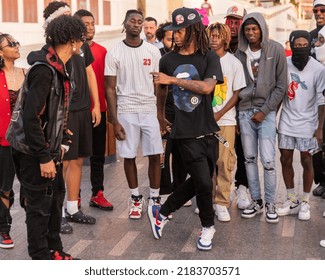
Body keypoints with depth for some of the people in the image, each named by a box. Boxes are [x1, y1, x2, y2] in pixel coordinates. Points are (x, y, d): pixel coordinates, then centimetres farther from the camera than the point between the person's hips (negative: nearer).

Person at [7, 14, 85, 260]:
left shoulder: (56, 67, 6)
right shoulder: (44, 70, -24)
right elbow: (31, 118, -26)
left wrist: (59, 144, 16)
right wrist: (44, 158, -22)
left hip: (49, 148, 9)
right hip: (34, 152, -9)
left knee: (56, 196, 17)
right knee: (39, 205, 2)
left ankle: (54, 251, 31)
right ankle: (41, 258, 16)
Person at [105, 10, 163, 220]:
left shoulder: (153, 51, 4)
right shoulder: (114, 54, -1)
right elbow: (110, 89, -1)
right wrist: (115, 121, -6)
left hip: (150, 110, 1)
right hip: (126, 111, -1)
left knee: (155, 155, 0)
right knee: (129, 156, 5)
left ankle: (154, 198, 14)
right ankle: (136, 198, 20)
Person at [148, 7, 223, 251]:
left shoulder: (209, 57, -3)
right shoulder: (168, 60, 2)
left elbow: (207, 87, -20)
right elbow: (162, 90, 19)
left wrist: (173, 79, -19)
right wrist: (161, 117, 30)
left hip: (208, 130, 1)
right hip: (185, 133, -1)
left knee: (198, 181, 10)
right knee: (204, 183, -4)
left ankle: (161, 212, 30)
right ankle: (208, 227, 20)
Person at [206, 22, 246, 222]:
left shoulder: (234, 63, 1)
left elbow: (237, 94, 1)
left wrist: (219, 114, -9)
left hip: (226, 120, -1)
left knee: (225, 162, -3)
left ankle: (222, 203, 4)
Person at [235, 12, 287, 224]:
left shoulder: (276, 50, -4)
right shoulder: (240, 52, 4)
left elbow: (281, 86, -5)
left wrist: (264, 111, -9)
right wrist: (236, 114, 1)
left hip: (267, 111, -3)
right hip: (245, 111, 3)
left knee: (268, 160, -6)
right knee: (250, 158, 8)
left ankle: (270, 203, 7)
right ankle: (256, 200, 19)